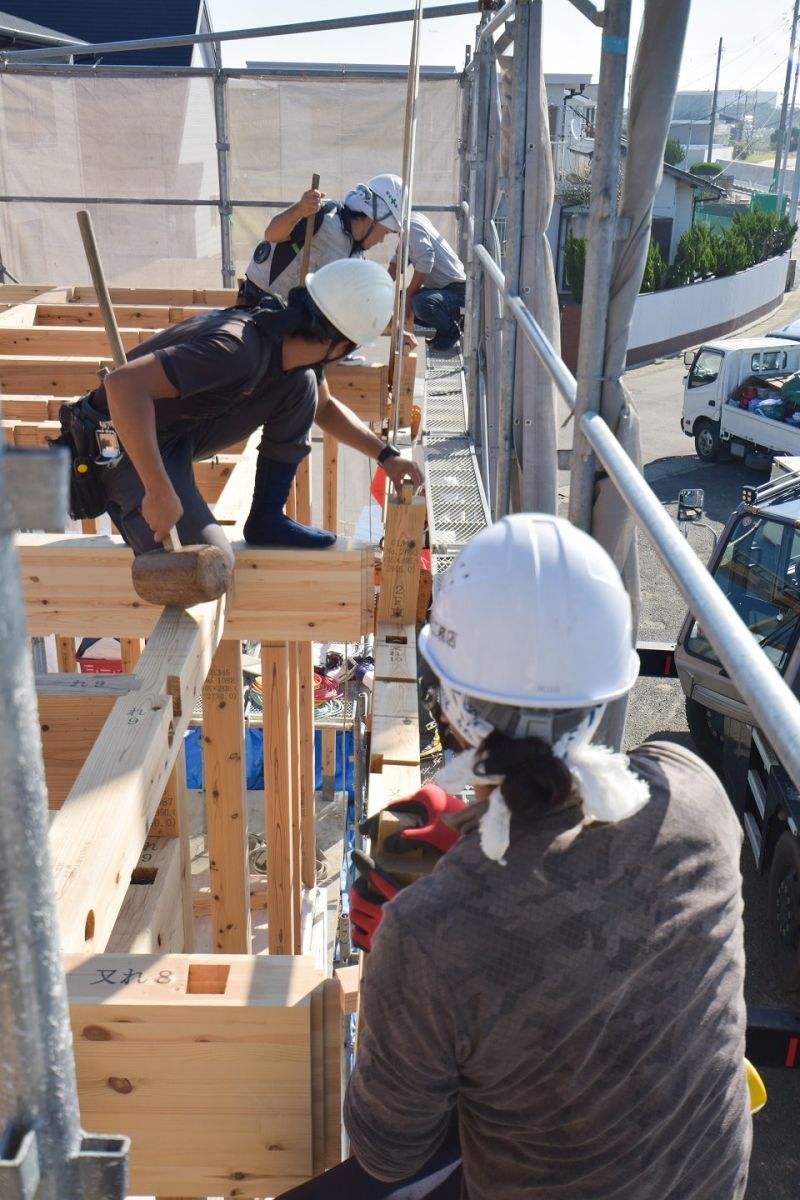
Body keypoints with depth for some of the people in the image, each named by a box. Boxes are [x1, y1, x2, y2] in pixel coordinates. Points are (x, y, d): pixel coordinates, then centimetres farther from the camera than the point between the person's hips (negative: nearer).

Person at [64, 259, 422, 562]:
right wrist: (159, 493, -41)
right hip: (130, 440, -8)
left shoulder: (288, 345, -3)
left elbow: (324, 407, 19)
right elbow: (123, 384, -42)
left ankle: (267, 519, 3)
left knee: (300, 385, -3)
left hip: (187, 426, 8)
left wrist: (385, 455, 12)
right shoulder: (240, 349, -32)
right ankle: (124, 500, 3)